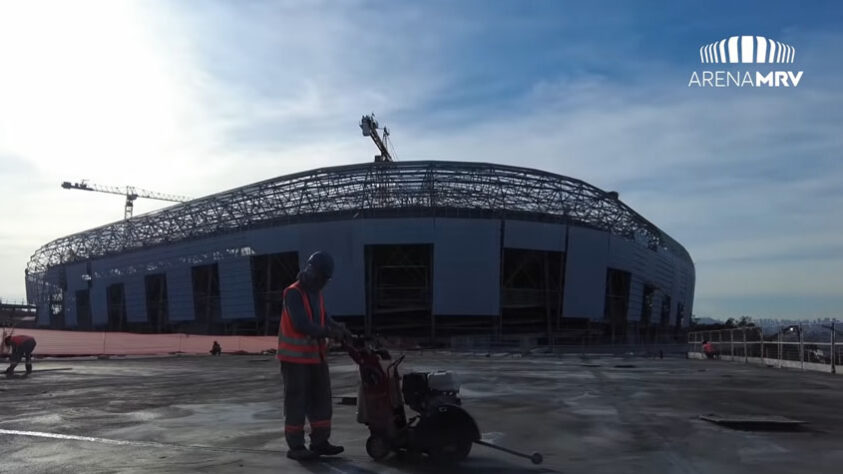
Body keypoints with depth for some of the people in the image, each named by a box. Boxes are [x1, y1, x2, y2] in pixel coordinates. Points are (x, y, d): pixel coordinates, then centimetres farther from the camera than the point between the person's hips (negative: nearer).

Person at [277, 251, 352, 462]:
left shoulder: (317, 294, 15)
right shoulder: (293, 293, -14)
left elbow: (324, 319, 13)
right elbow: (301, 324, -24)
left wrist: (340, 328, -6)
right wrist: (329, 333, -23)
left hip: (315, 355, 9)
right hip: (295, 357, -9)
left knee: (321, 398, 12)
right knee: (296, 402, -3)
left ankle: (320, 441, 21)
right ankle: (295, 446, 5)